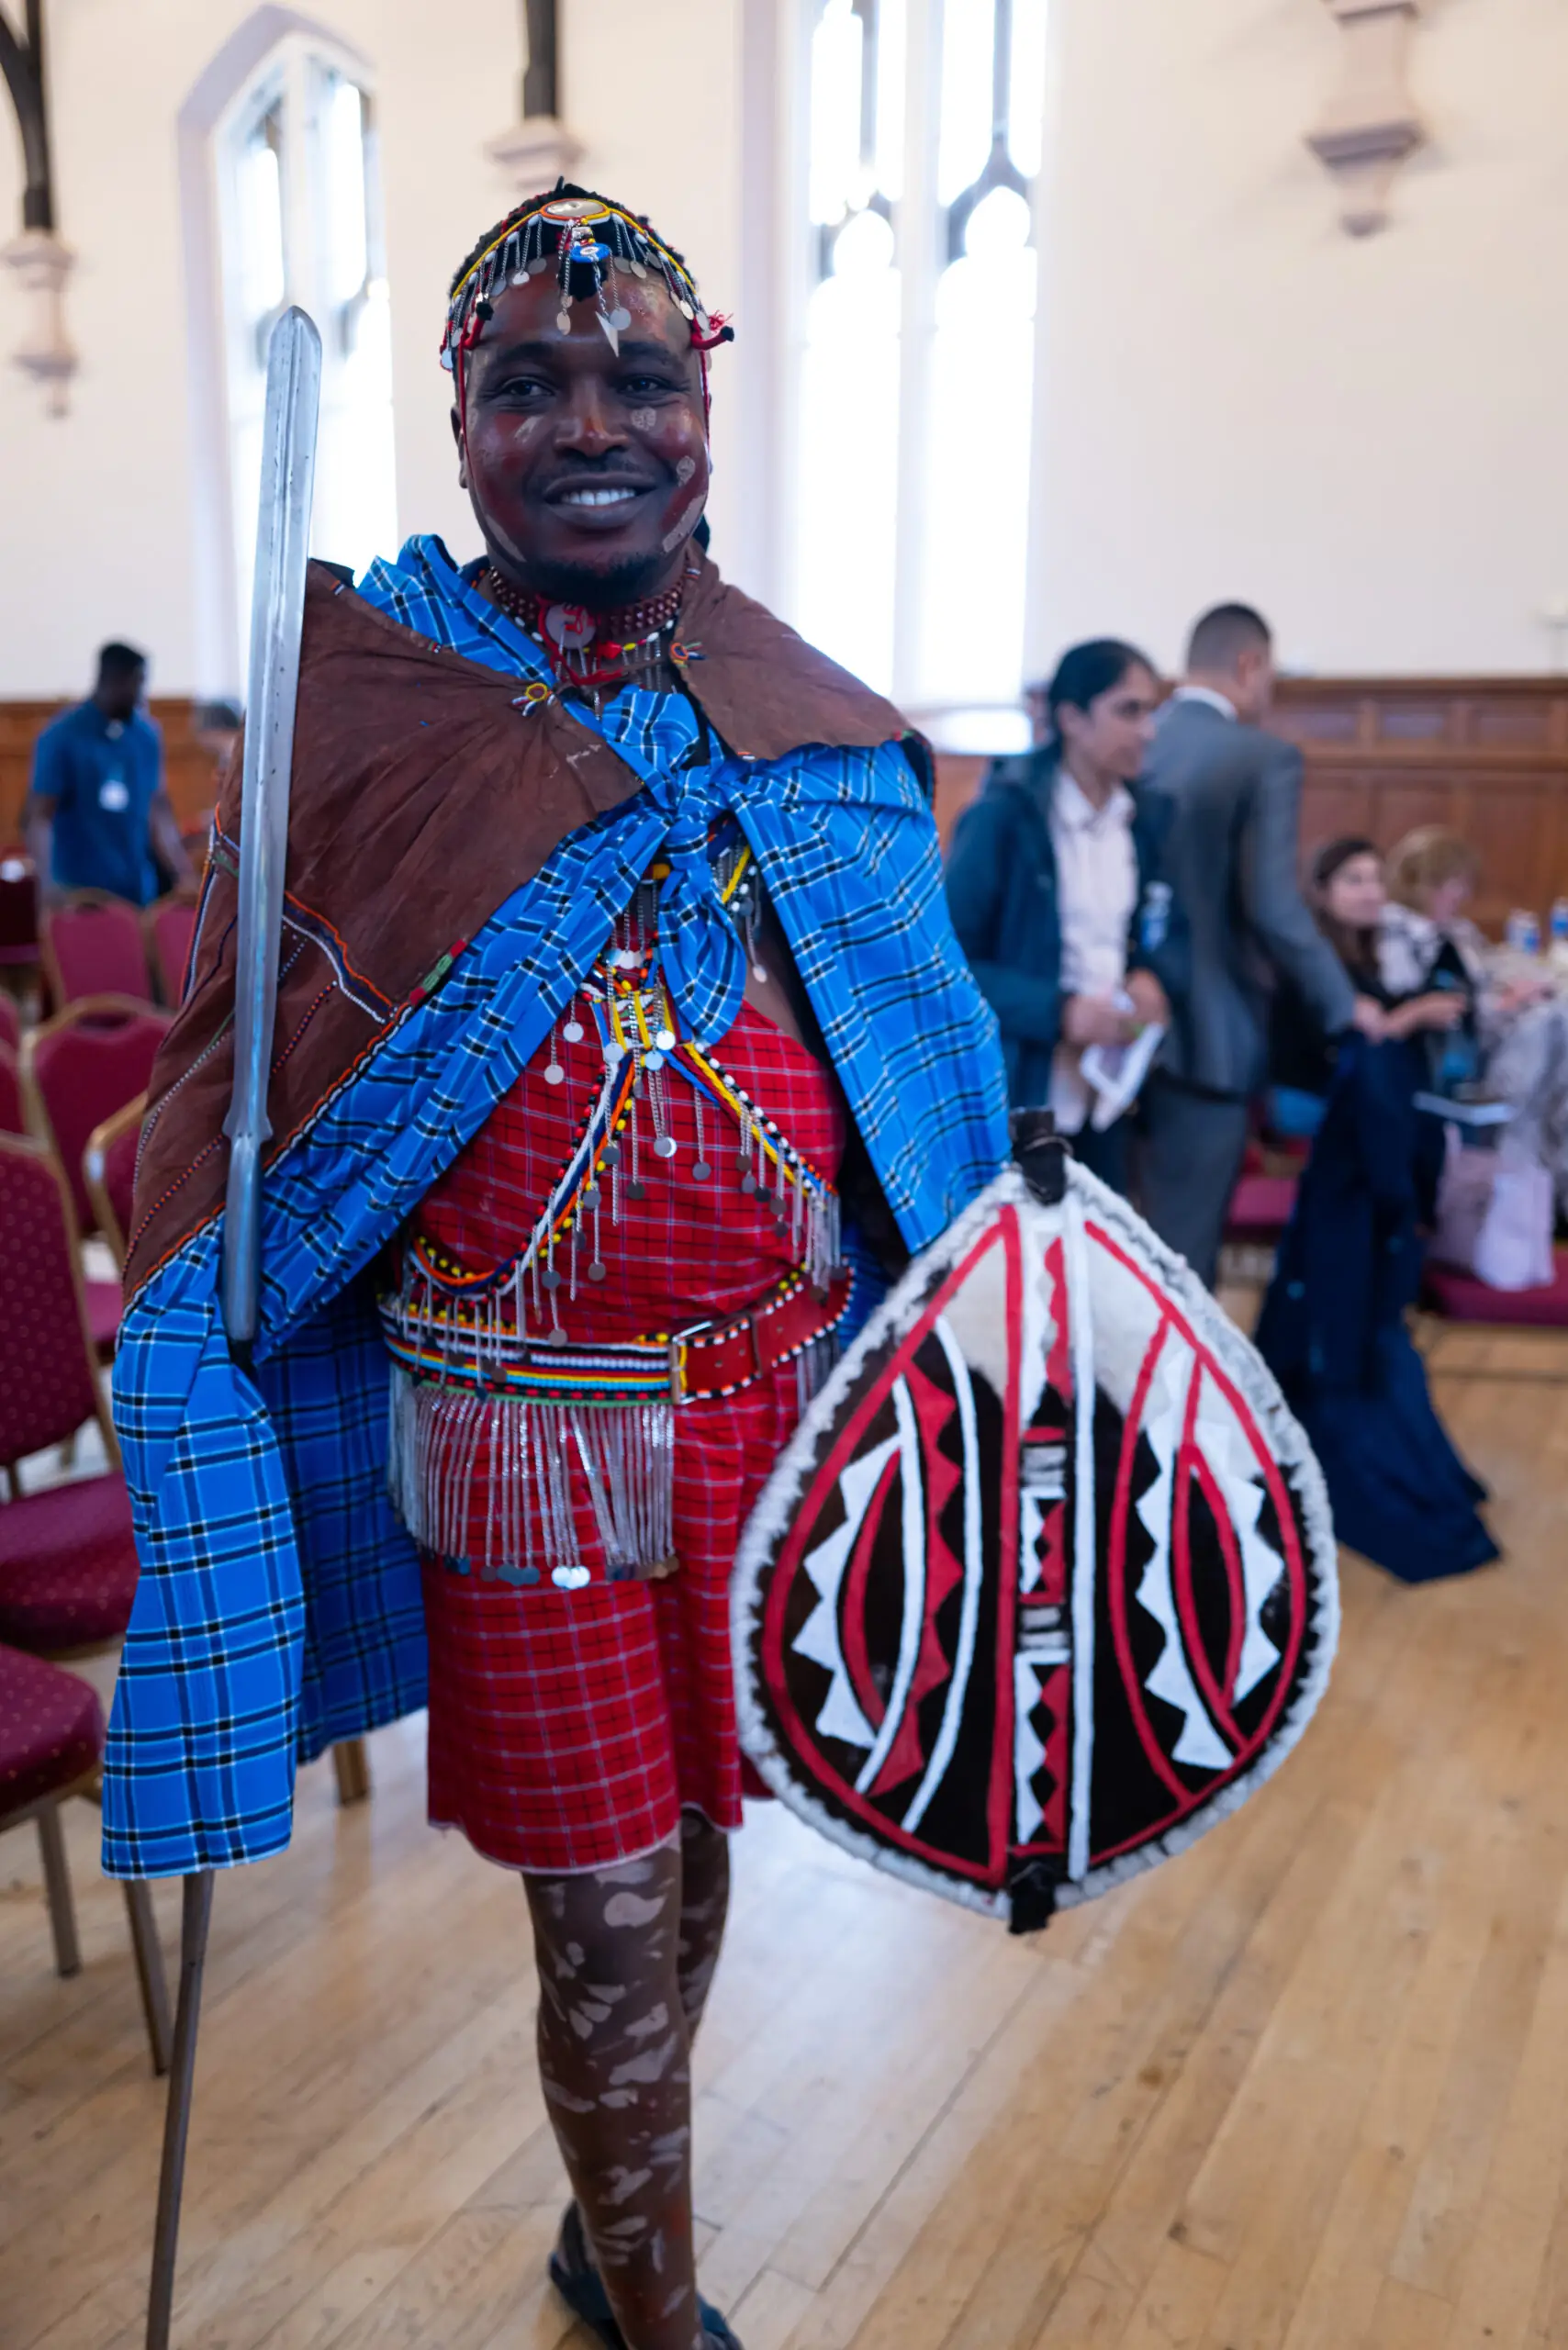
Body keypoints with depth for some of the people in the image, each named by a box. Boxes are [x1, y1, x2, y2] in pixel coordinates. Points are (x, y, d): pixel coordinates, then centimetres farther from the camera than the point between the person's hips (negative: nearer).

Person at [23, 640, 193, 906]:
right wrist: (47, 881, -22)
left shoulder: (147, 735, 6)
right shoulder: (62, 737, -7)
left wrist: (183, 875, 8)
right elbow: (38, 816, -8)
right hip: (80, 893, -4)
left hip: (138, 890, 4)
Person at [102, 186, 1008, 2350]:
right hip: (518, 1429, -3)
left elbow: (935, 1090, 9)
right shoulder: (349, 709, -5)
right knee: (603, 1908, 10)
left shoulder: (822, 739, 3)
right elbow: (225, 1075, -2)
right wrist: (192, 1362, -8)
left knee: (690, 1839, 19)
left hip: (778, 1399, 4)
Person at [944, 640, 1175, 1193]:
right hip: (1015, 1100, -6)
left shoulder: (1136, 822, 9)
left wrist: (1146, 977, -2)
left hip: (1102, 1098, 6)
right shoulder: (1004, 815, -10)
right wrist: (1060, 1010, -21)